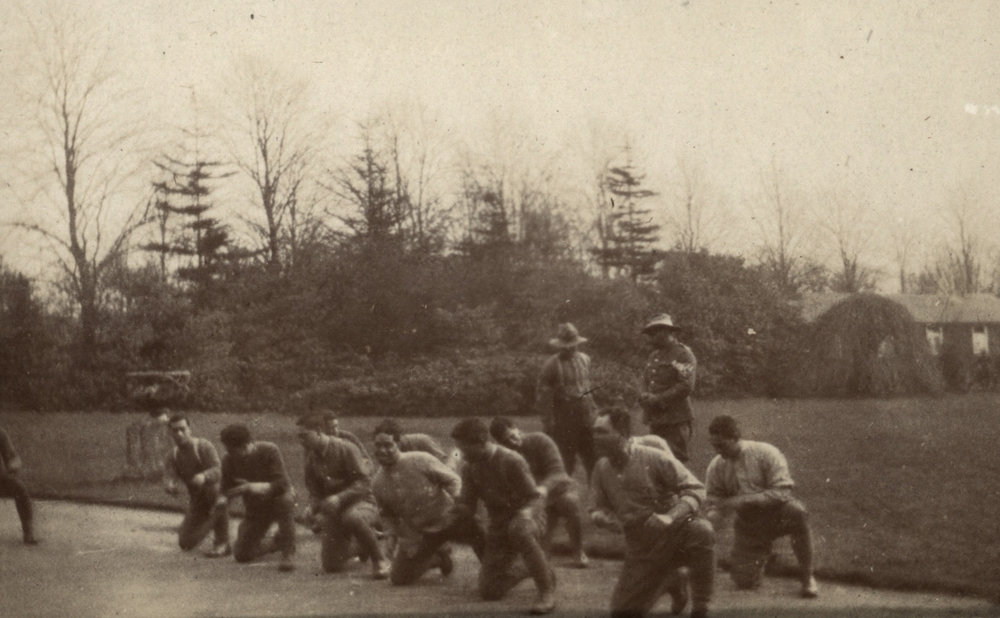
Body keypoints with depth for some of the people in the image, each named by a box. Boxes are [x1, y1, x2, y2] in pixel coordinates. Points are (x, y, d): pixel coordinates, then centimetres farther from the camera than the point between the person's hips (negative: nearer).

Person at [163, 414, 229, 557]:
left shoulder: (204, 446, -21)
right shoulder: (173, 456, -4)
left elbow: (217, 471, -35)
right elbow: (169, 477, -19)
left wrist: (204, 476, -58)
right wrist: (170, 486, -44)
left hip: (216, 493, -5)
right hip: (197, 503, 5)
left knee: (216, 491, -41)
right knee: (185, 544, 0)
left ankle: (222, 543, -24)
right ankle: (210, 523, 28)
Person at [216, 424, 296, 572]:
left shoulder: (269, 451, -23)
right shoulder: (229, 460, -11)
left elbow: (282, 484, -30)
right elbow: (227, 489, -3)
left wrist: (255, 487, -43)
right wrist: (222, 499, -27)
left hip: (277, 500, -4)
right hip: (255, 509, 4)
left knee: (286, 500, -41)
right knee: (241, 555, -4)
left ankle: (287, 555, -27)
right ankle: (277, 543, 27)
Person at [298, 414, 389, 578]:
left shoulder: (345, 449, -14)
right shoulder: (311, 456, 5)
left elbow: (364, 482, -19)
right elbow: (314, 491, 14)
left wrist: (340, 498, -32)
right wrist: (316, 506, -9)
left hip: (360, 503, -6)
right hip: (333, 511, 6)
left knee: (352, 517, -44)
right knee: (330, 566, -1)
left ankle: (379, 560, -22)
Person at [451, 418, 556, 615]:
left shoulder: (512, 461, -19)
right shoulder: (470, 467, -2)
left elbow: (533, 498, -14)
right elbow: (466, 505, 3)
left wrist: (525, 514, -35)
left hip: (524, 515, -5)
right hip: (498, 523, 5)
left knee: (519, 529, -44)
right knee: (489, 591, -3)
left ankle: (547, 590, -29)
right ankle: (523, 570, 29)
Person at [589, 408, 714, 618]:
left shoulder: (655, 458, -16)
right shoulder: (602, 468, -1)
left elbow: (695, 490, -17)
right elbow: (600, 507, 11)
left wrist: (669, 517, -33)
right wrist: (599, 516, -15)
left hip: (675, 534, -5)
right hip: (641, 549, 5)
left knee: (701, 531, -39)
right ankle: (673, 580, 33)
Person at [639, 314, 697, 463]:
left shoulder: (683, 354, -6)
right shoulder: (653, 356, 19)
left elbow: (686, 386, -15)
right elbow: (645, 381, 23)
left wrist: (657, 399, -16)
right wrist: (644, 396, -1)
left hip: (676, 422, -8)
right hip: (655, 420, 8)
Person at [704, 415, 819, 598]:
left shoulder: (765, 453, -16)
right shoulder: (716, 467, -5)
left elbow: (782, 492, -22)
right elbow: (715, 506, 0)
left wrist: (745, 500, -30)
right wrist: (710, 519, -24)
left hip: (776, 516, -3)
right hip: (747, 525, 3)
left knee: (797, 511, -38)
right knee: (745, 582, -9)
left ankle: (807, 577, -20)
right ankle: (762, 558, 29)